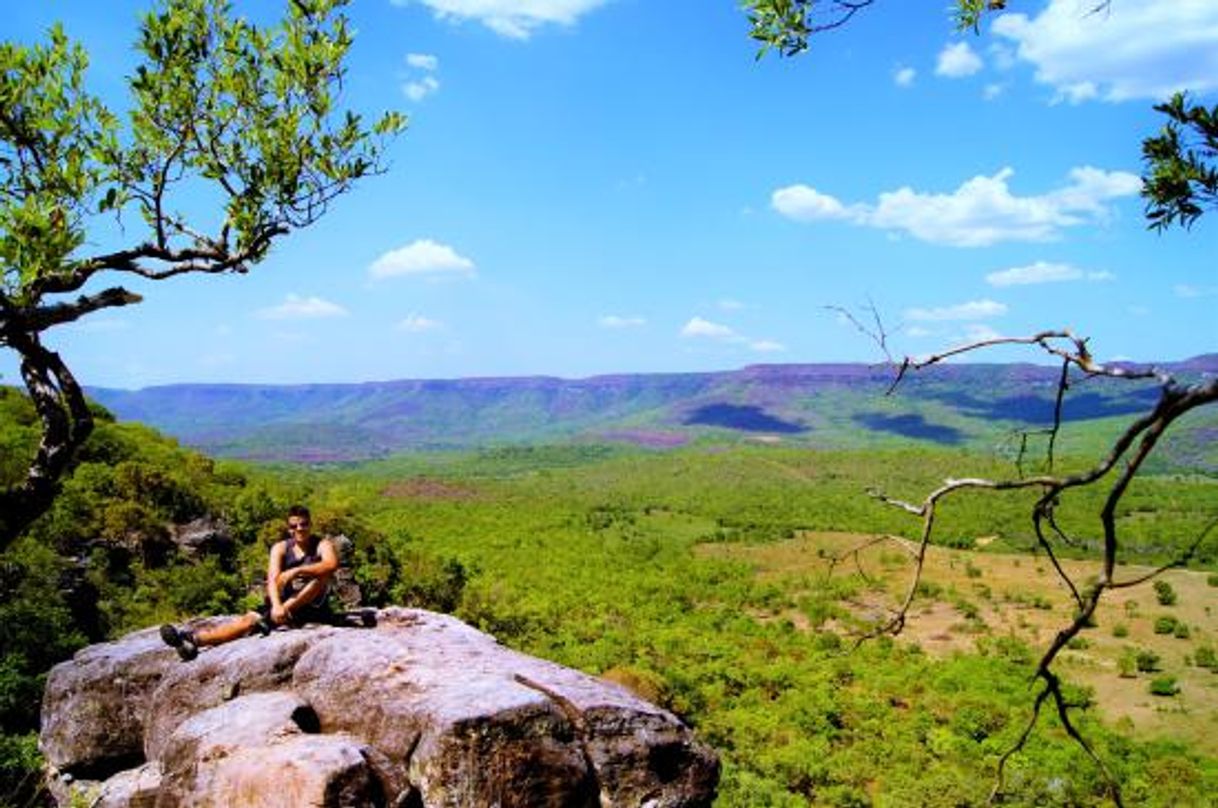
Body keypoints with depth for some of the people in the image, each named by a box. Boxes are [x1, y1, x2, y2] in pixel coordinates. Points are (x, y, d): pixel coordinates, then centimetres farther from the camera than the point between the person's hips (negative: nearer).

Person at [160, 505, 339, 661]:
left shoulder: (322, 545, -5)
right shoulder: (280, 548, 3)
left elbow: (331, 565, -29)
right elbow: (272, 579, -14)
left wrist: (297, 571, -36)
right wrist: (276, 605, -34)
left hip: (314, 608, -3)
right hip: (285, 603, 4)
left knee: (322, 575, -30)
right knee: (248, 620, -20)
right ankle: (193, 639, -34)